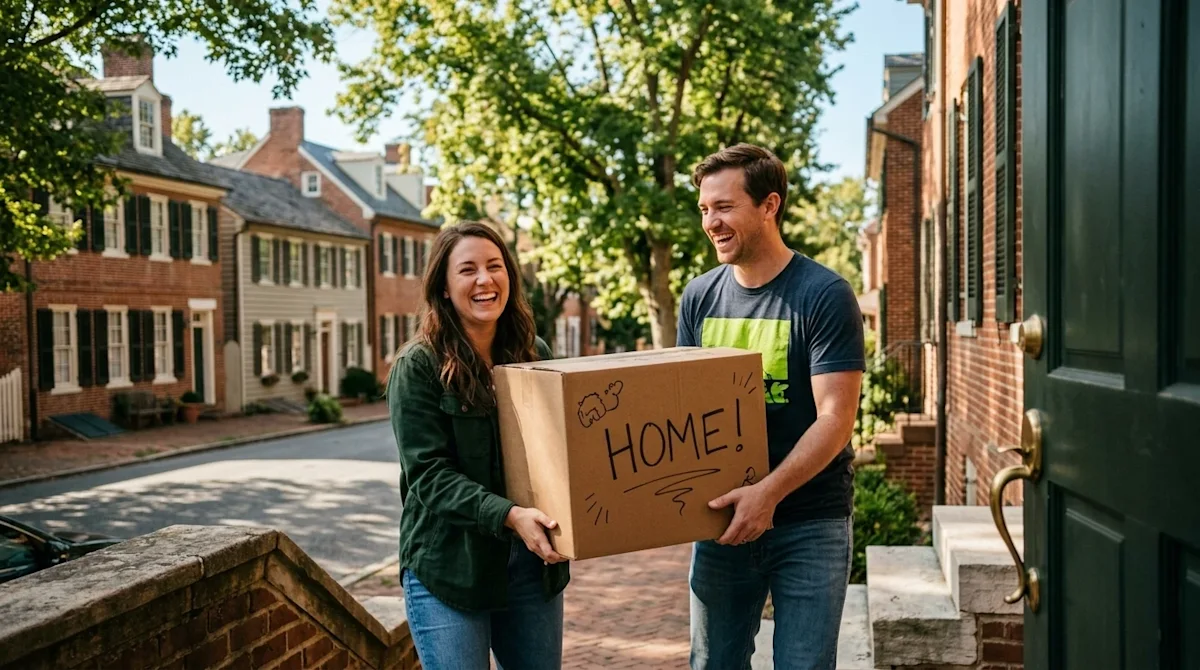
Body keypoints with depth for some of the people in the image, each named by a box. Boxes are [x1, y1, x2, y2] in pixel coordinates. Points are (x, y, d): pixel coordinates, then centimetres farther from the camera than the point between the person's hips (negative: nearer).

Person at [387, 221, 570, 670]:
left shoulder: (534, 355, 6)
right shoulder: (418, 367, -8)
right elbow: (429, 473, -15)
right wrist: (508, 515, -27)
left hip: (533, 562, 5)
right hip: (449, 566, -4)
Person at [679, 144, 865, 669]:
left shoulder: (824, 296, -11)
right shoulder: (700, 297, 4)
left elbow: (835, 418, -16)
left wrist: (769, 492, -27)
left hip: (809, 524, -4)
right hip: (722, 519, 5)